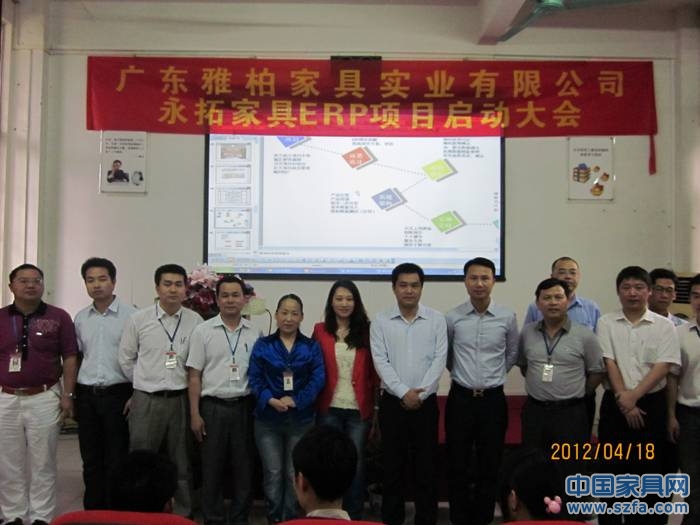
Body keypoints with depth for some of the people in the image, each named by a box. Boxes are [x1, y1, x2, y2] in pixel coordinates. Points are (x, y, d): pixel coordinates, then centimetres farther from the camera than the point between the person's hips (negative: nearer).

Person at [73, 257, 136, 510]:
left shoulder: (130, 315, -6)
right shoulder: (80, 318, 9)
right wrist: (71, 395, 11)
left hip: (117, 394, -4)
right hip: (86, 395, 4)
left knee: (116, 459, 3)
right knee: (91, 459, 11)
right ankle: (92, 511, 23)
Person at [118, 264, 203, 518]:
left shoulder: (195, 321, -2)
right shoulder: (139, 319, -2)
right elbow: (126, 359, 6)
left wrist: (181, 382, 4)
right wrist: (146, 382, 10)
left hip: (180, 400, 1)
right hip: (146, 400, -1)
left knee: (181, 464, 12)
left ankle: (183, 514, 26)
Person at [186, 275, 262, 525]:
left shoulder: (255, 333, 4)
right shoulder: (203, 331, 0)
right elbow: (194, 375, 0)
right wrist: (195, 414, -5)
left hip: (244, 406, 1)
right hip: (213, 406, -1)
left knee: (244, 467, 8)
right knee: (212, 468, 7)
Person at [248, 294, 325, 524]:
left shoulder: (311, 347, 5)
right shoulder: (263, 345, 4)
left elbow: (318, 379, -4)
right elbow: (254, 378, -2)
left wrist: (295, 400, -16)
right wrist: (270, 400, -18)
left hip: (301, 418, 1)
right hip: (268, 418, 0)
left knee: (295, 474, 7)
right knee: (273, 474, 5)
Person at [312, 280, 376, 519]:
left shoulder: (366, 330, 3)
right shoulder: (320, 330, 3)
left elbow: (374, 369, 3)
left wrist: (375, 401, -3)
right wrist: (313, 400, -2)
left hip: (359, 408, 0)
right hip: (329, 408, 0)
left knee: (356, 463, 7)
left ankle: (354, 516, 22)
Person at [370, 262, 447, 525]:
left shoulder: (436, 319, 1)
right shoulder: (381, 321, 0)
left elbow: (439, 360, -4)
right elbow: (380, 361, -5)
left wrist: (420, 394, -12)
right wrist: (403, 392, -14)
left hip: (426, 403, 0)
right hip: (392, 402, 0)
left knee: (426, 466, 6)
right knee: (392, 466, 7)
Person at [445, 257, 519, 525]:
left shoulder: (507, 317, -2)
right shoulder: (452, 317, -4)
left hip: (493, 399, 1)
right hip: (460, 399, 0)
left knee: (489, 466, 9)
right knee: (457, 466, 6)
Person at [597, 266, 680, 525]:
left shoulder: (664, 326, 1)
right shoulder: (606, 323, 2)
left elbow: (663, 366, -7)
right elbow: (609, 363, -3)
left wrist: (634, 396, -15)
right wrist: (624, 400, -10)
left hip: (651, 403, 0)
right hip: (615, 403, 0)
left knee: (649, 469, 5)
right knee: (612, 468, 6)